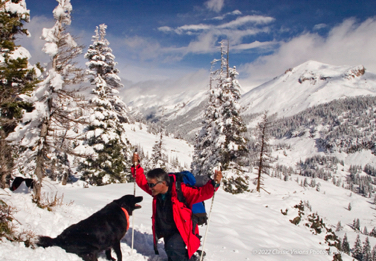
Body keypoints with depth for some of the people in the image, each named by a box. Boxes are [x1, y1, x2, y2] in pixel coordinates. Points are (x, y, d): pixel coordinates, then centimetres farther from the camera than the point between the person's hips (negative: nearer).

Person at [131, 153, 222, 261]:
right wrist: (136, 165, 3)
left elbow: (201, 193, -28)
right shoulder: (156, 190, -3)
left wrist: (214, 183, -43)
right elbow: (142, 181, 10)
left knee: (172, 248, -35)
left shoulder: (180, 190, -21)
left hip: (183, 231, -7)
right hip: (167, 234, 8)